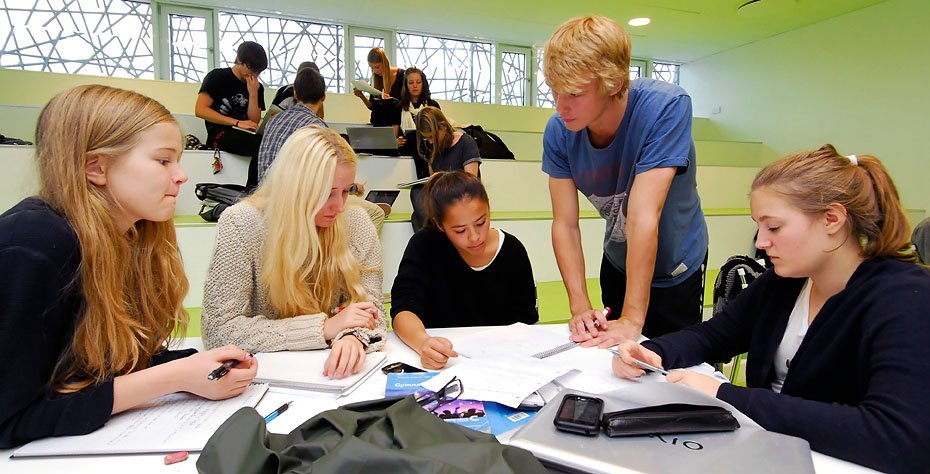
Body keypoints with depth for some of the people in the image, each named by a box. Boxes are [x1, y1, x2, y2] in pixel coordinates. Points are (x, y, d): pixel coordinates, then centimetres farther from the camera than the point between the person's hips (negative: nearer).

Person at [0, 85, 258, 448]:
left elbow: (126, 360, 2)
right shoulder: (33, 245, -24)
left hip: (103, 439, 6)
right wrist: (177, 377, -25)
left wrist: (202, 366, -16)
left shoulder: (129, 238, -3)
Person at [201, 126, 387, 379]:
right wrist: (324, 327, -22)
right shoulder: (240, 224, -14)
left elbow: (371, 308, -3)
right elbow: (219, 329, -16)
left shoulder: (356, 223, -7)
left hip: (325, 369, 3)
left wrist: (354, 337, -27)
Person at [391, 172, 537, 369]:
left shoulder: (512, 250, -4)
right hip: (441, 362, 0)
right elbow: (403, 309, -20)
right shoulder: (424, 246, -11)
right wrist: (422, 342, -41)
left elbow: (525, 318, 3)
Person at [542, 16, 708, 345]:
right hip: (617, 264, 4)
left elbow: (643, 216, -37)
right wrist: (580, 306, -26)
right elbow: (565, 224, -17)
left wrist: (633, 319, -34)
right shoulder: (558, 131, -19)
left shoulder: (666, 107, -31)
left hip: (675, 270, -4)